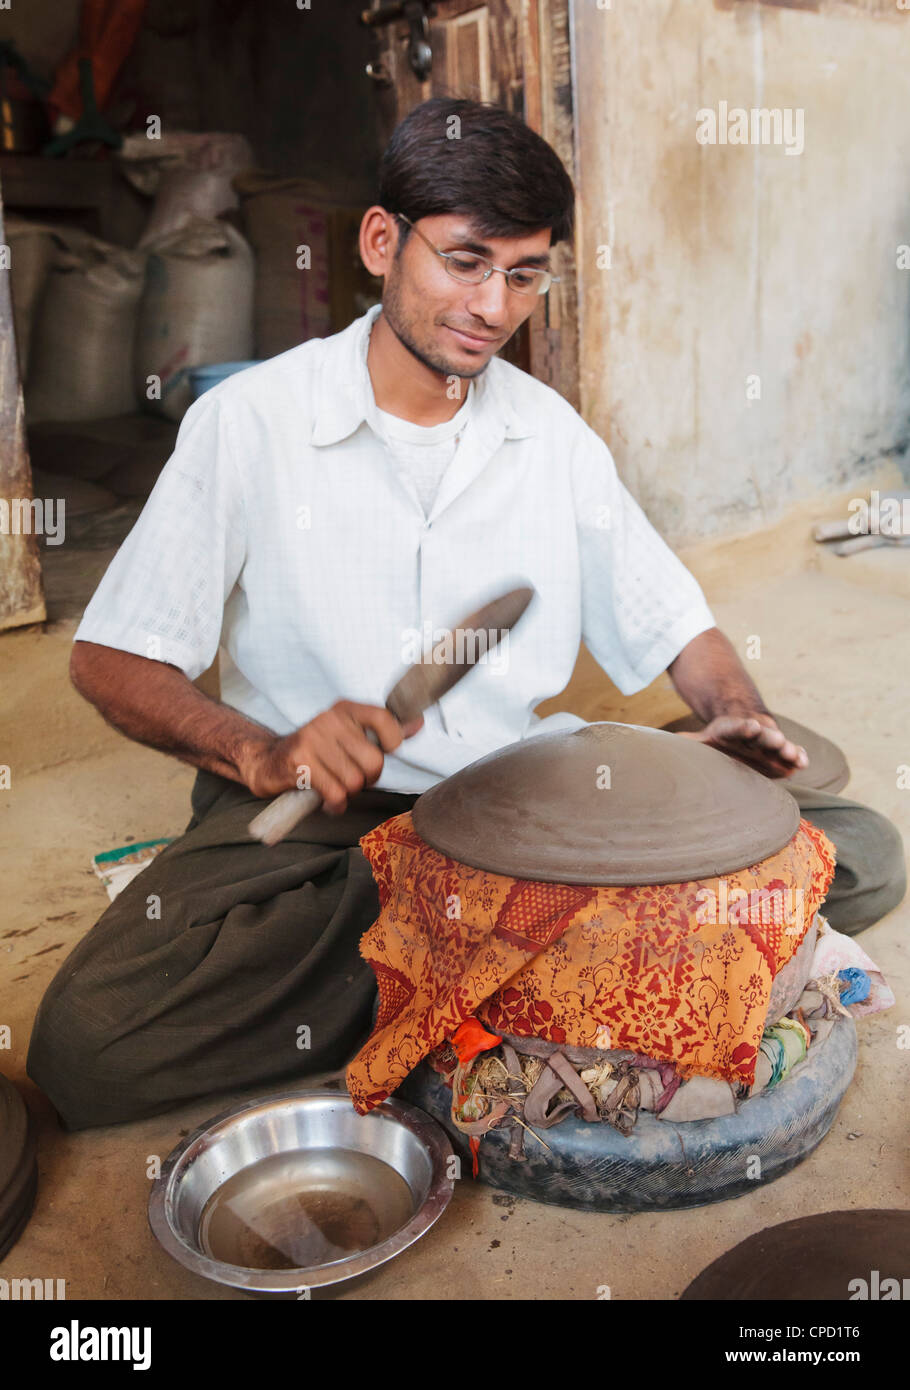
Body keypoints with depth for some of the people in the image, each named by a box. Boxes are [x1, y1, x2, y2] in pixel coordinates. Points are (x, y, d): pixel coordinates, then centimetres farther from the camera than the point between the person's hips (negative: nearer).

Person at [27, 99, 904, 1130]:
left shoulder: (553, 434, 7)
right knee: (87, 1044, -25)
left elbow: (672, 621, 12)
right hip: (304, 814, -1)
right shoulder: (248, 422, -5)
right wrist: (261, 753, -25)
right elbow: (111, 659, -6)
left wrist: (737, 716, -10)